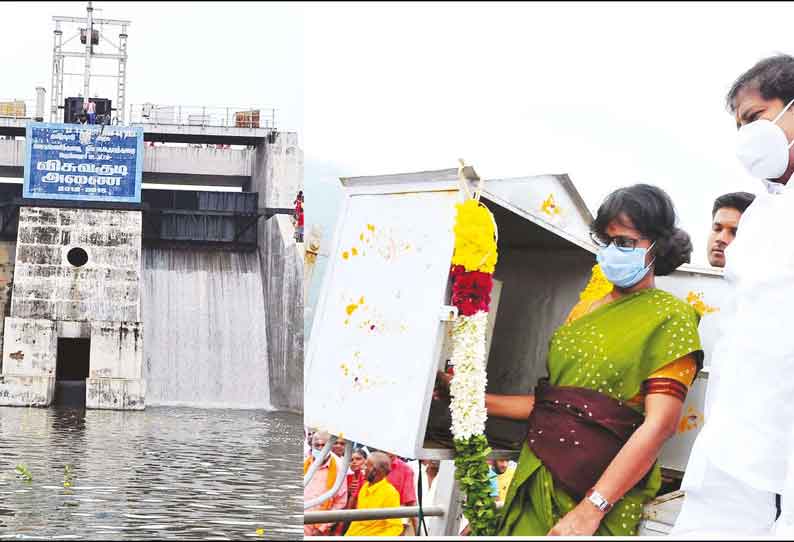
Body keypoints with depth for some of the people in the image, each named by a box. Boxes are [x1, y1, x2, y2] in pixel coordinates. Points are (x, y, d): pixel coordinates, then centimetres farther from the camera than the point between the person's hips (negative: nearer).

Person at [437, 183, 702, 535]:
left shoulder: (670, 317, -5)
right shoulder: (583, 311, 15)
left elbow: (660, 424, -14)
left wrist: (590, 510, -21)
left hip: (604, 491, -5)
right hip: (536, 478, 5)